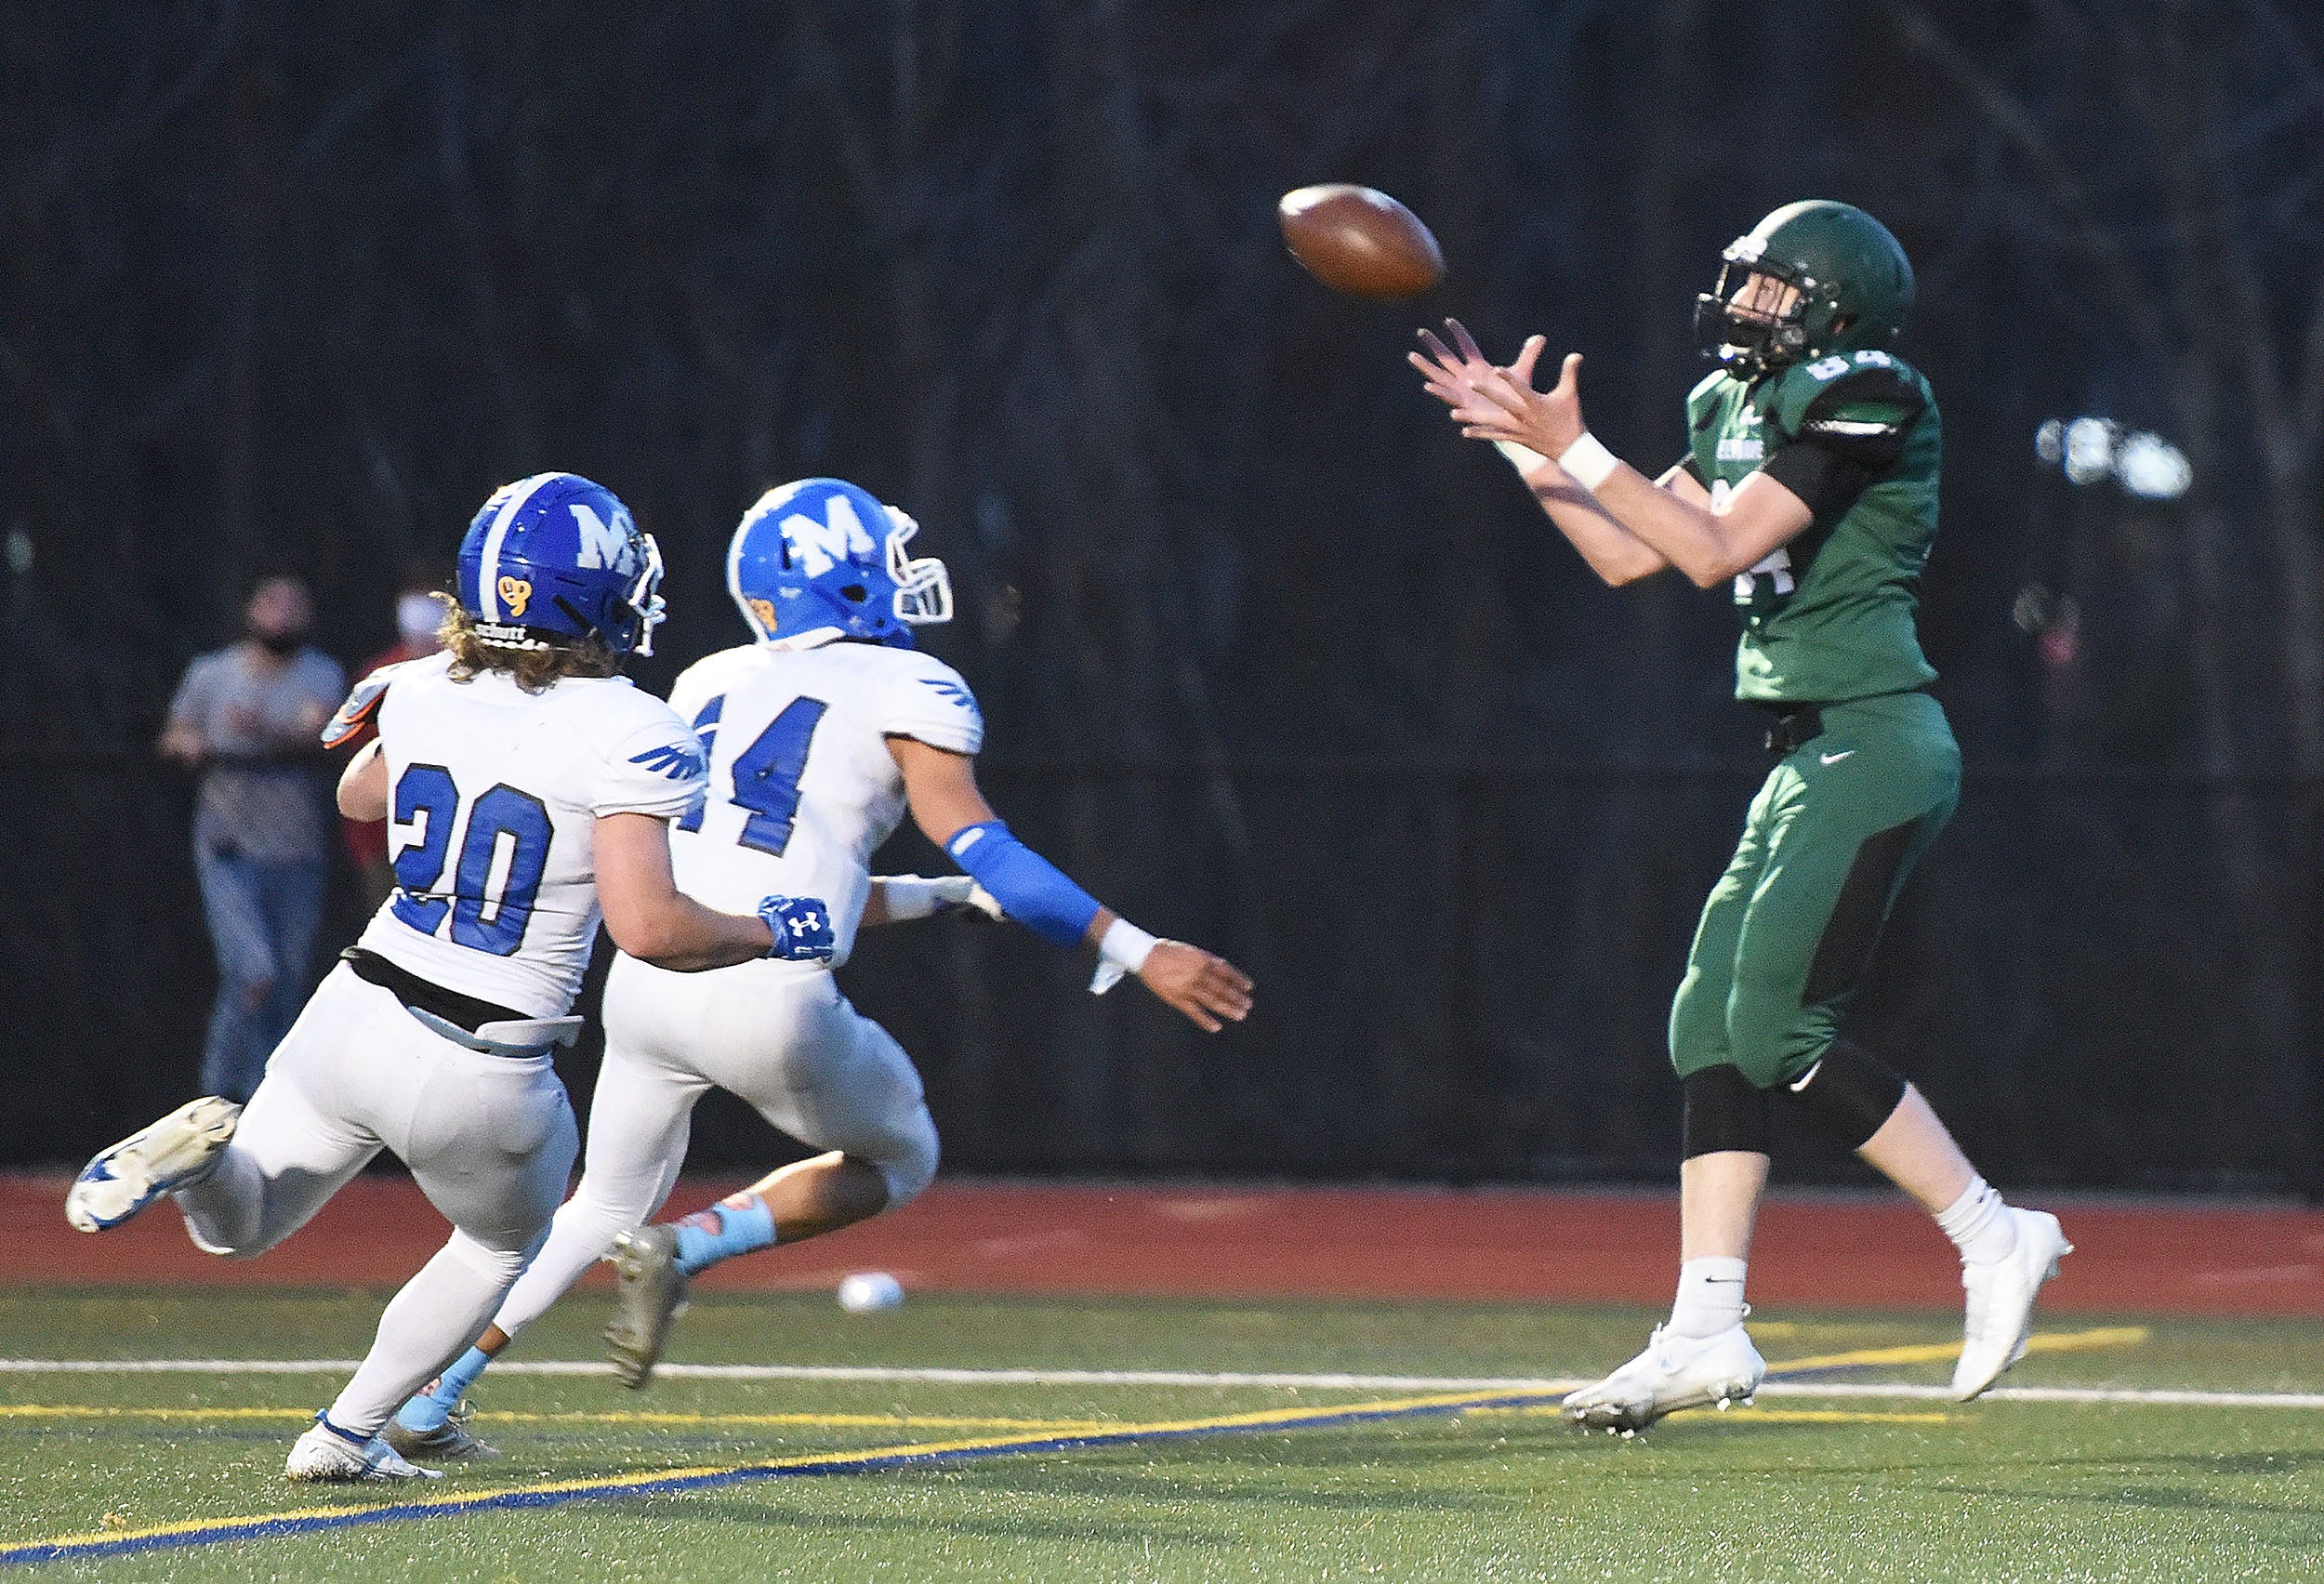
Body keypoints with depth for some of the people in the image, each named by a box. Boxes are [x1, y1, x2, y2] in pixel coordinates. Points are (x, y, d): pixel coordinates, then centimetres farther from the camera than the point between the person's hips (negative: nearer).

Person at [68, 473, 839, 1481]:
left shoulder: (421, 693, 0)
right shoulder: (627, 736, -17)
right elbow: (646, 927, -23)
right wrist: (769, 932, -7)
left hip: (357, 1018, 3)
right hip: (486, 1082, -3)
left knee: (236, 1228, 23)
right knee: (503, 1247, 30)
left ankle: (202, 1150, -12)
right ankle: (346, 1434, 26)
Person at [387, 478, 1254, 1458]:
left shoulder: (708, 688, 20)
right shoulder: (908, 693, 0)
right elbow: (976, 843, -12)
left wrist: (946, 896, 30)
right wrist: (1136, 953, -12)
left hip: (650, 980, 6)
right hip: (769, 1008, -6)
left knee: (606, 1201, 27)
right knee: (898, 1160, 22)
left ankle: (425, 1400, 21)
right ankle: (684, 1252, 0)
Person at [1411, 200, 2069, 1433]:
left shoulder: (1856, 403, -11)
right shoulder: (1738, 408, 16)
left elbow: (1717, 550, -18)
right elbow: (1627, 556, 18)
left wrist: (1574, 449, -17)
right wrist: (1519, 441, 13)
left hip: (1873, 751, -9)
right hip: (1812, 761, 9)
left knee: (1778, 1029, -13)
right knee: (1709, 1024, 4)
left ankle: (1994, 1238, -3)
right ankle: (1706, 1332, 3)